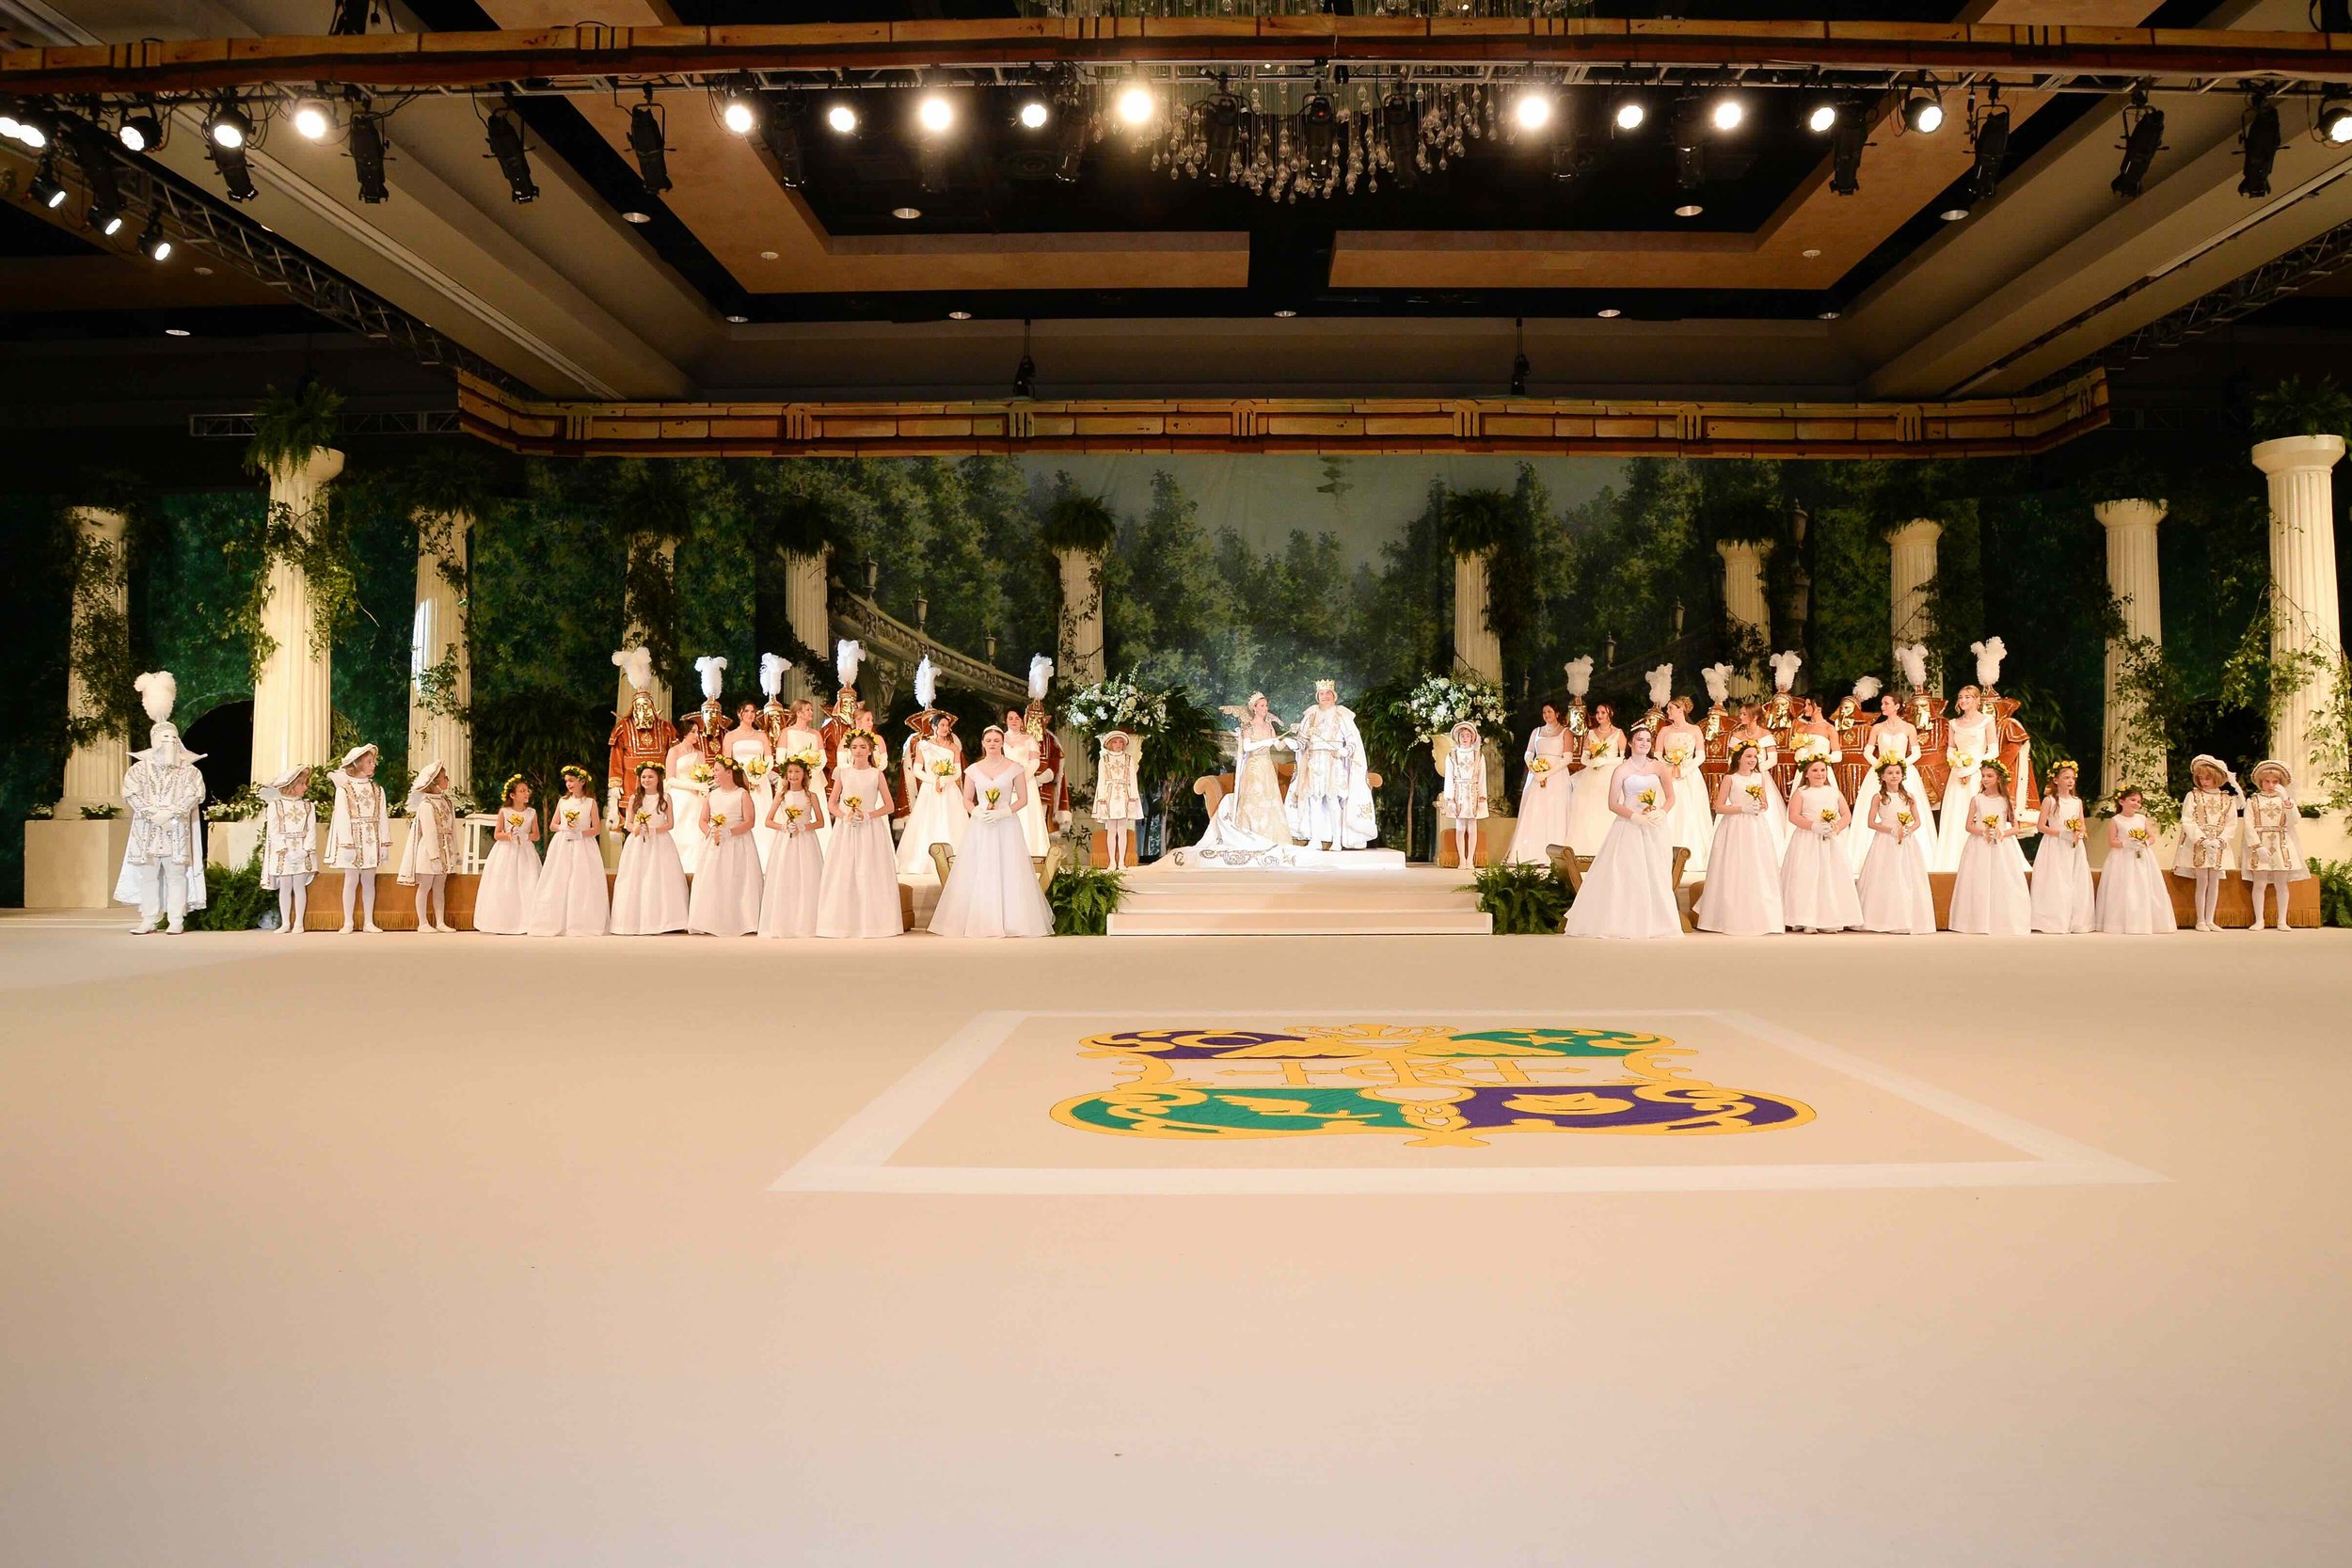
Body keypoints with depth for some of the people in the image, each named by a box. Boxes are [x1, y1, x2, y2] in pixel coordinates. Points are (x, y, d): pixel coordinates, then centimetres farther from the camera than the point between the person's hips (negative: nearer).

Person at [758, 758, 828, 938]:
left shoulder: (811, 796, 2)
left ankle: (805, 924, 4)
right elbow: (768, 821, 7)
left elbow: (821, 822, 2)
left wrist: (803, 827, -12)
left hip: (806, 843, -1)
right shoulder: (781, 795, 6)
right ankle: (782, 924, 4)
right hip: (785, 842, 1)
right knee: (783, 882, -1)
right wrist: (783, 827, -9)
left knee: (806, 882, -3)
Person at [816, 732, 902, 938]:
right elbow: (831, 803, 9)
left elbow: (889, 806, 2)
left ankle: (872, 921, 5)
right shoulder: (843, 773, 7)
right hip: (846, 829, 2)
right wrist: (845, 816, -10)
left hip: (871, 830, -2)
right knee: (843, 874, 0)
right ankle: (844, 922, 5)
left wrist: (868, 815, -11)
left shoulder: (877, 774, 2)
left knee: (870, 874, -2)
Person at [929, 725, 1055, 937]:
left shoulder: (1014, 768, 0)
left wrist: (1003, 812, -13)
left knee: (1008, 873, -4)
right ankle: (979, 921, 4)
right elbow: (967, 799, 10)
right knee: (977, 874, -2)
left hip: (1006, 826, -2)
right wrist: (977, 812, -9)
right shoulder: (973, 769, 7)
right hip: (980, 827, 2)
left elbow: (1023, 799, 0)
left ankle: (1011, 922, 4)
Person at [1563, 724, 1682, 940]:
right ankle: (1629, 924, 4)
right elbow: (1613, 804, -4)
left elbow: (1670, 797, 9)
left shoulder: (1659, 767, 5)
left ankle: (1652, 924, 12)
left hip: (1655, 828, 3)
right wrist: (1636, 816, -17)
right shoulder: (1621, 770, -2)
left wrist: (1661, 813, -11)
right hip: (1629, 827, -3)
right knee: (1628, 875, -4)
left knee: (1655, 875, 3)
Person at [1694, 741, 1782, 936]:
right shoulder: (1730, 778, -3)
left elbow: (1765, 804, 21)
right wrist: (1743, 808, -15)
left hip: (1757, 829, 5)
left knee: (1760, 874, 1)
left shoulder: (1760, 777, 11)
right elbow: (1719, 807, -6)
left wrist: (1762, 807, -3)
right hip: (1736, 829, -5)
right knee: (1736, 874, -4)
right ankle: (1735, 921, 3)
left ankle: (1760, 919, 7)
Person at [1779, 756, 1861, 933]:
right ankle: (1807, 921, -8)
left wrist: (1836, 828, -10)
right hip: (1807, 841, -3)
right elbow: (1794, 816, -7)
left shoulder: (1835, 792, 15)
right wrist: (1814, 826, -19)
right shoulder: (1800, 792, 4)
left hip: (1831, 842, 3)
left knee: (1832, 878, -1)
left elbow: (1847, 815, 9)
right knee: (1807, 877, -9)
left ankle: (1831, 920, 3)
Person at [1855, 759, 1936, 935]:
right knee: (1886, 880, -4)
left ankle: (1906, 921, 7)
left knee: (1907, 880, 2)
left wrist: (1909, 830, -12)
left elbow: (1918, 821, 8)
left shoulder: (1908, 797, 8)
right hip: (1885, 842, -3)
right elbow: (1871, 822, -4)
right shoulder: (1878, 797, -1)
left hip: (1907, 842, 3)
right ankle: (1886, 920, 0)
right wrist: (1892, 830, -16)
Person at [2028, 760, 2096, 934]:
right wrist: (2061, 833, -19)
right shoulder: (2049, 800, -4)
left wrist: (2079, 834, -10)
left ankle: (2076, 921, 9)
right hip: (2055, 848, -5)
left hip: (2074, 848, 5)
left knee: (2077, 884, 3)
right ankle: (2055, 922, -3)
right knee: (2056, 884, -6)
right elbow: (2040, 826, -8)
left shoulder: (2077, 801, 10)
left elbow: (2083, 825, 12)